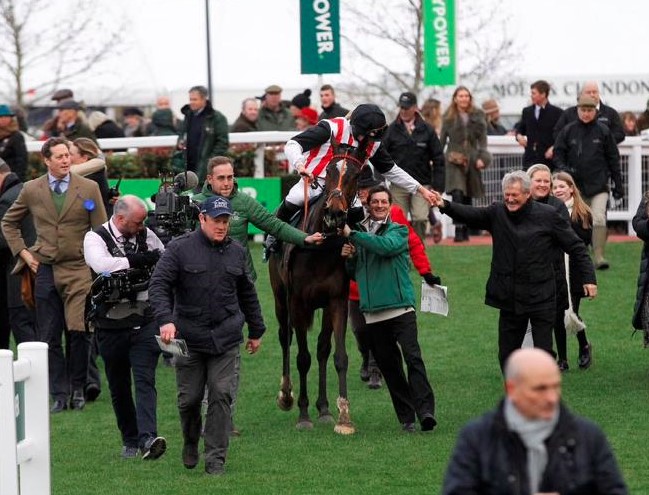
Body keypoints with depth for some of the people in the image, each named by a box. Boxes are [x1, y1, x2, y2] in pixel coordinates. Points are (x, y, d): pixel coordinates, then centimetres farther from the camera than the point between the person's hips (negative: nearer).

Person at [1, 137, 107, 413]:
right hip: (45, 270, 2)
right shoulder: (32, 190, 6)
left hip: (79, 270, -2)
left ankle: (78, 389, 9)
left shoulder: (89, 189, 1)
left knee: (79, 333, -8)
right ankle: (59, 394, 9)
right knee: (50, 337, 2)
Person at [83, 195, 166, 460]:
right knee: (119, 387, 9)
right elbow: (102, 264, -25)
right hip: (111, 326, -1)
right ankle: (129, 440, 22)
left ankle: (147, 438, -24)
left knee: (145, 381, -13)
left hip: (145, 323, 1)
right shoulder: (96, 238, -5)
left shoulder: (146, 236, 7)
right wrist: (142, 259, -17)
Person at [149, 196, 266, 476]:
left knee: (221, 396, -5)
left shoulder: (236, 252, 9)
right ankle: (190, 442, 33)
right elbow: (158, 286, -10)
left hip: (226, 339, 2)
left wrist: (256, 331, 24)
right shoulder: (180, 249, -4)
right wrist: (165, 319, -25)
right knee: (189, 398, 5)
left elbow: (247, 294, 21)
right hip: (189, 337, -2)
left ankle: (216, 458, 1)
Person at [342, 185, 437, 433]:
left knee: (412, 357, -16)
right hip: (372, 312, 4)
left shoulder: (399, 231, 4)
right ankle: (406, 417, 10)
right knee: (388, 366, 5)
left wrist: (352, 235, -16)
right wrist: (349, 258, 2)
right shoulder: (360, 232, 15)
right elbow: (355, 274, 24)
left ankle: (425, 410, -22)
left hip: (400, 307, -4)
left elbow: (386, 245, -20)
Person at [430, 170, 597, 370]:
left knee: (543, 352, -2)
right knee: (507, 354, 9)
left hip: (541, 299, -3)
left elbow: (575, 247, 1)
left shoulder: (548, 215, -4)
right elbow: (471, 214, -12)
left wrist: (588, 278, -3)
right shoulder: (497, 213, 3)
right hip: (509, 299, 3)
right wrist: (445, 206, -30)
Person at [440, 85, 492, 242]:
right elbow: (442, 139, 10)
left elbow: (482, 138, 6)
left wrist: (481, 157, -4)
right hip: (454, 159, -2)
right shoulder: (449, 117, 6)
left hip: (472, 159, 2)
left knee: (468, 197, 6)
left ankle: (465, 231, 16)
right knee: (457, 194, -17)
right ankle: (458, 230, -21)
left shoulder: (477, 116, 7)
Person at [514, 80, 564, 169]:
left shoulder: (557, 113, -2)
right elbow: (520, 128, 24)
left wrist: (554, 148, -14)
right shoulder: (527, 111, 13)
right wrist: (519, 136, 1)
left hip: (548, 159, -4)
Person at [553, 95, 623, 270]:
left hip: (599, 185, -2)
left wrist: (618, 185, 6)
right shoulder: (568, 131, 4)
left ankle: (599, 256, -14)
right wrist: (563, 168, -13)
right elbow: (558, 153, 8)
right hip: (575, 185, 2)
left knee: (599, 219, -16)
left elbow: (613, 159, 6)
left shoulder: (603, 131, 2)